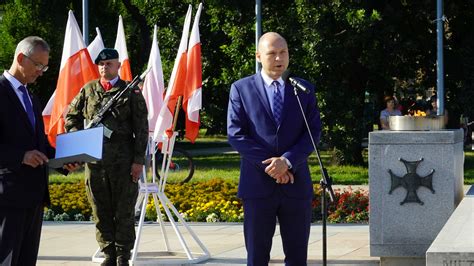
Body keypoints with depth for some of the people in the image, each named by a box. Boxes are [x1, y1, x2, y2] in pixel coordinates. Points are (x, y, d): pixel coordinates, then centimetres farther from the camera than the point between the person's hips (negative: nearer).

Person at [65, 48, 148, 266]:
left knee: (124, 210, 2)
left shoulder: (131, 92, 2)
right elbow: (71, 116, 19)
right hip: (94, 158, 3)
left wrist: (138, 160, -6)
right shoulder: (88, 90, 10)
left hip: (123, 160, -3)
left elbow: (141, 129, 0)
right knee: (101, 210, 6)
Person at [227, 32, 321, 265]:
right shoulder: (241, 89, 4)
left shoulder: (304, 89, 10)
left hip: (296, 184, 2)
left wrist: (287, 161, -14)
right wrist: (269, 165, -11)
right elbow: (236, 134, -4)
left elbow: (313, 132, 2)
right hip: (257, 184, -2)